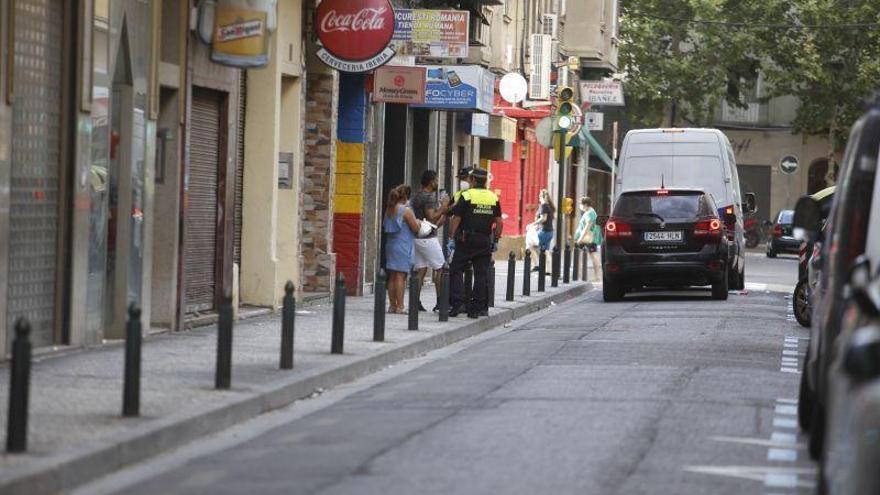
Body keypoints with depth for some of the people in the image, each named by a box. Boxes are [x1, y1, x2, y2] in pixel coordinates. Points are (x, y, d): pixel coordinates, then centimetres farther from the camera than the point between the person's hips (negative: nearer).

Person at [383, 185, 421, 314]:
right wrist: (418, 222, 12)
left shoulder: (389, 210, 9)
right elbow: (416, 228, -11)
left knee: (392, 277, 10)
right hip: (403, 247, -7)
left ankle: (392, 305, 11)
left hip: (390, 244, 7)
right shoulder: (406, 210, -12)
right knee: (401, 276, -7)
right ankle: (399, 307, -9)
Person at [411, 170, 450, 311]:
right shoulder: (429, 197, -14)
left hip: (417, 237, 8)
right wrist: (443, 208, -10)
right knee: (439, 268, 1)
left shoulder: (417, 196, 15)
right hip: (428, 238, -8)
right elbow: (431, 218, -21)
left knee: (420, 270, 7)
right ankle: (440, 302, 0)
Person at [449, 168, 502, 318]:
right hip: (486, 242, 4)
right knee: (481, 274, 7)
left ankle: (458, 302, -9)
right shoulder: (493, 198, 6)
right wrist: (495, 239, 15)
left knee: (456, 270, 5)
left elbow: (456, 220, -9)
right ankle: (476, 308, 7)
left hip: (466, 241, -4)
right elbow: (499, 222, 7)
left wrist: (452, 236, -3)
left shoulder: (466, 196, -7)